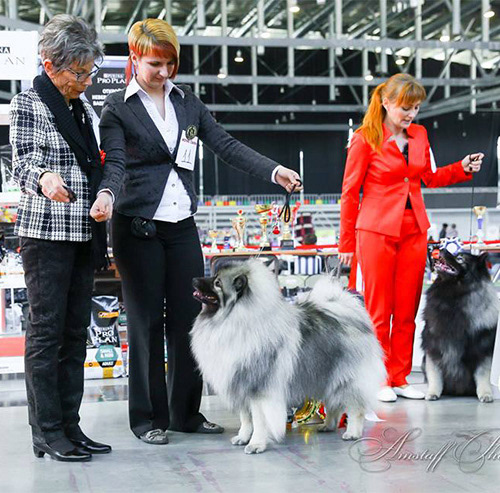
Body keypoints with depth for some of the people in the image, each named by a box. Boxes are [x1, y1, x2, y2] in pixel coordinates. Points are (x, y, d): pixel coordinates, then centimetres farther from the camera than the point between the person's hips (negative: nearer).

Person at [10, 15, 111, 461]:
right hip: (46, 235, -7)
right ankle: (47, 433, 0)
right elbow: (23, 161, -17)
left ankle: (70, 427, 13)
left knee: (75, 333, 7)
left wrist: (101, 235, 20)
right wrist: (44, 178, -40)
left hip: (83, 236, 7)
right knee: (47, 332, -5)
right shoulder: (27, 105, -5)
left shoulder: (81, 107, 16)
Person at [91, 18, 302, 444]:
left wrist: (274, 170, -4)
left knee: (189, 317, 5)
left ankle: (186, 412, 16)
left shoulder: (187, 101, 12)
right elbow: (115, 163, -14)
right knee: (147, 321, 2)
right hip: (138, 226, -4)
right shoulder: (117, 108, -2)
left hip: (182, 225, 5)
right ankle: (147, 417, 12)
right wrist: (107, 194, -36)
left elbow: (225, 145, 7)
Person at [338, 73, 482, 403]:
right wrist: (347, 243, -2)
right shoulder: (366, 139, -7)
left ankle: (400, 378, 17)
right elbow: (350, 192, -3)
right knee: (379, 310, 1)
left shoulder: (419, 135, 9)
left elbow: (429, 177, 20)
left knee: (407, 310, 7)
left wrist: (462, 168, 3)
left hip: (414, 231, 5)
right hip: (377, 231, -5)